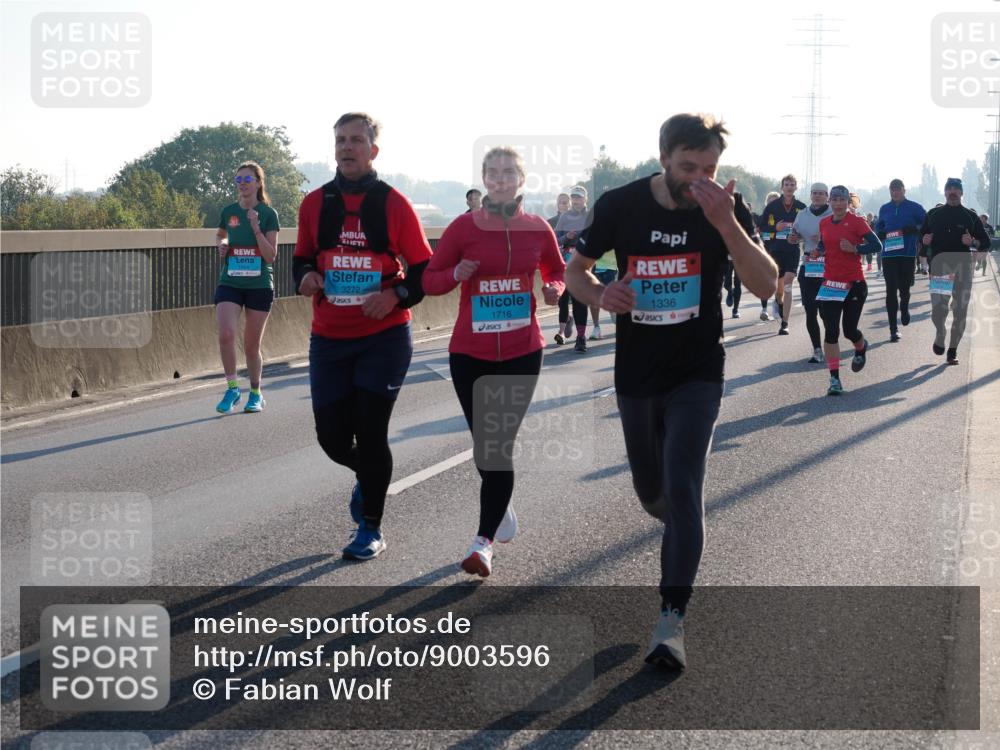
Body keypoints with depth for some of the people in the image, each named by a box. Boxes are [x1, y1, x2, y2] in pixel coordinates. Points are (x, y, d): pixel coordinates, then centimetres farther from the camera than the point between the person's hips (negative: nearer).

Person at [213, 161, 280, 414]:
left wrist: (256, 228, -19)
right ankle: (232, 388, -3)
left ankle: (255, 394, 25)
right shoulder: (229, 212, 6)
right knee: (226, 334, -19)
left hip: (259, 285, -2)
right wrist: (221, 245, 5)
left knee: (252, 344, 5)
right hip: (230, 283, 2)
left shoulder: (268, 214, -3)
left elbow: (271, 256, -8)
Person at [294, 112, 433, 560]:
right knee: (332, 437, 3)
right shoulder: (314, 204, 4)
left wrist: (396, 295, -17)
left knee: (370, 433, -4)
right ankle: (366, 477, 39)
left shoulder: (394, 204, -4)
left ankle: (371, 529, 13)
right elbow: (302, 257, 16)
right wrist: (306, 276, -6)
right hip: (329, 339, 3)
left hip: (385, 338, -3)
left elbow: (424, 269, 0)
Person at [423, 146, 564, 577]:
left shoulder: (537, 229, 1)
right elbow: (429, 279, 1)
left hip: (522, 352, 0)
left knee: (500, 444, -6)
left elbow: (557, 271, 17)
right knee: (483, 441, 7)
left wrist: (554, 290, -5)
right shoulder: (464, 227, -4)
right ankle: (501, 506, 37)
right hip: (469, 352, 0)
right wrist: (456, 274, -20)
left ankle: (484, 542, -3)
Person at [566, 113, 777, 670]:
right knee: (652, 493, 17)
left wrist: (726, 224, -32)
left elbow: (766, 285, -19)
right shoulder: (622, 205, -8)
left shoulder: (727, 207, -10)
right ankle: (685, 536, 51)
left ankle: (672, 621, -11)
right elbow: (576, 270, 3)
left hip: (697, 377, -2)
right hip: (636, 375, 3)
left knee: (682, 490, -15)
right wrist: (601, 294, -20)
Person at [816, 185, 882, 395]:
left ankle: (861, 348, 45)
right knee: (831, 331, -6)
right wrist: (818, 251, 3)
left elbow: (876, 245, -11)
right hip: (830, 283, 3)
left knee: (849, 330, 7)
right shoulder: (824, 223, 8)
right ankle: (834, 379, -2)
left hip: (854, 284, -3)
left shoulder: (856, 222, -7)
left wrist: (854, 248, -23)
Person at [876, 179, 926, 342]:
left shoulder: (914, 208, 1)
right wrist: (881, 233, 0)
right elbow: (878, 227, 23)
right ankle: (893, 329, -2)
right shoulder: (884, 209, 12)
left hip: (908, 253, -2)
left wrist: (915, 229, -18)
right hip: (889, 254, 2)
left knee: (904, 287, 6)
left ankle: (904, 309, 43)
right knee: (891, 291, -5)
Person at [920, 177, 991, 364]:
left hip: (963, 267, 0)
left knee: (960, 310, 1)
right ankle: (940, 333, 22)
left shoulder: (970, 216, 9)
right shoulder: (934, 214, 11)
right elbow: (922, 236, 21)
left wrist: (973, 242, -10)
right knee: (938, 308, -10)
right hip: (939, 266, 0)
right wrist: (925, 240, -2)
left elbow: (985, 242, 10)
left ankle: (953, 350, 12)